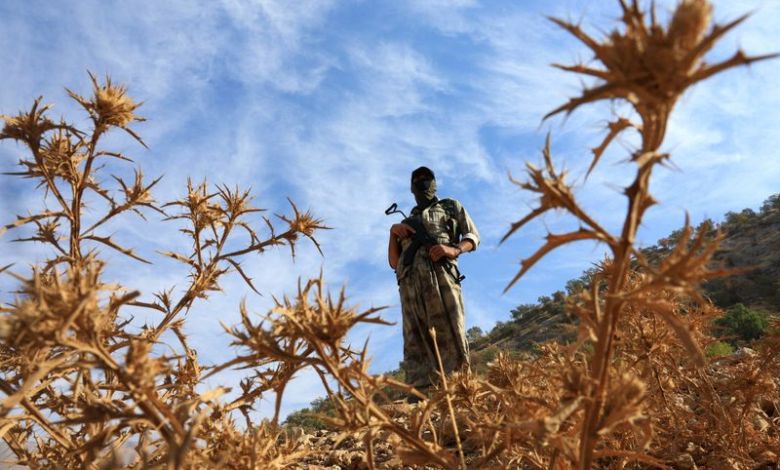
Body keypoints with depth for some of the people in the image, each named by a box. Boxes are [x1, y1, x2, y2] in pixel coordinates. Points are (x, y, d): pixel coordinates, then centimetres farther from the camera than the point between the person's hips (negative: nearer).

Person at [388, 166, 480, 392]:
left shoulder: (451, 207, 28)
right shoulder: (407, 222, 34)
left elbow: (473, 236, 16)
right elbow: (394, 262, 27)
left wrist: (454, 250, -6)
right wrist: (393, 232, 10)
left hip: (440, 275, -2)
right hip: (410, 283, 3)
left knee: (451, 338, -15)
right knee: (416, 344, -9)